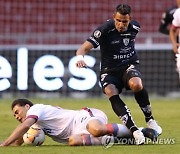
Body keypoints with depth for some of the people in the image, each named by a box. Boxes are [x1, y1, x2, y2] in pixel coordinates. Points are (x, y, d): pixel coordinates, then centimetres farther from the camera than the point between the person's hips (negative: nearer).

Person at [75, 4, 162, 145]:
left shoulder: (135, 27, -5)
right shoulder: (105, 30, -19)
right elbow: (84, 48, -27)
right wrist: (80, 57, -48)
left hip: (129, 65, 2)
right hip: (109, 70, -1)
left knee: (136, 84, -33)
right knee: (112, 94, -32)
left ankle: (150, 119, -14)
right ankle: (134, 129, -34)